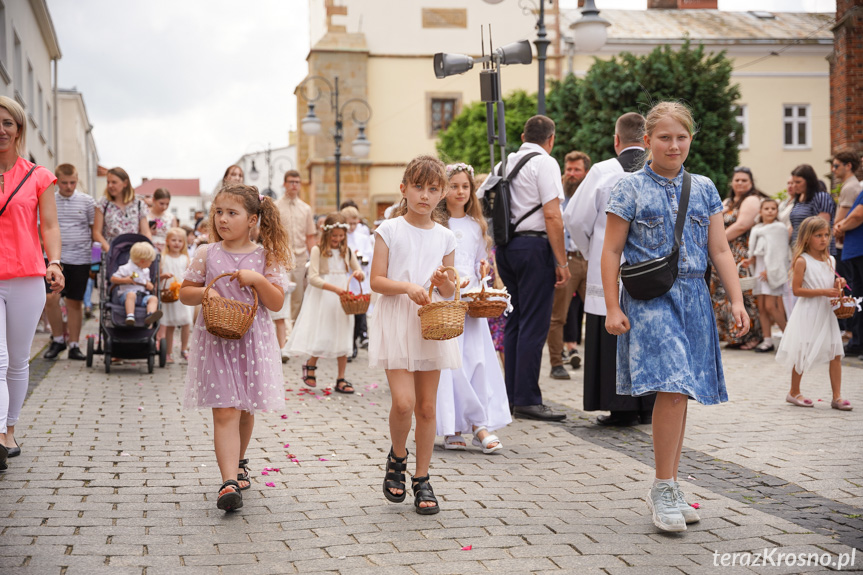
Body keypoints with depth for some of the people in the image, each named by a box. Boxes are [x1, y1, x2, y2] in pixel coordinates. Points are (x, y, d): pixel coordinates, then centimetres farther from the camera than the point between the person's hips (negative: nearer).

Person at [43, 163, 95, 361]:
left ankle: (74, 345, 14)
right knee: (50, 298, -13)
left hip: (80, 259, 0)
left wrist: (94, 253, 2)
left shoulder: (87, 202, 3)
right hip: (55, 257, 0)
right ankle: (58, 339, 6)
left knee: (75, 302, 5)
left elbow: (95, 229, 9)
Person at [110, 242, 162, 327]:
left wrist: (150, 286, 8)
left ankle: (150, 316, -51)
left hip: (143, 295, 6)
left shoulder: (146, 271, 22)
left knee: (154, 298, -23)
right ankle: (130, 316, -56)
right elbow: (113, 279, 0)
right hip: (126, 292, -6)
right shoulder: (126, 268, 0)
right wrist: (125, 280, -16)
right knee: (131, 295, -40)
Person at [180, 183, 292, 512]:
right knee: (225, 411, -10)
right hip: (215, 339, -1)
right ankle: (230, 482, -17)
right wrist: (202, 292, -12)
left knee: (246, 409, 13)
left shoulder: (265, 257, 1)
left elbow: (277, 303, -3)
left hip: (253, 340, 1)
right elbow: (185, 293, 9)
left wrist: (258, 279, -18)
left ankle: (238, 463, 39)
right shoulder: (206, 254, 3)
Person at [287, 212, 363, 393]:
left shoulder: (347, 251, 7)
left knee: (342, 337, 2)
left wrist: (359, 274, -12)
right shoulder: (318, 250, -6)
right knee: (321, 336, 0)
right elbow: (313, 278, -15)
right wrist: (333, 288, -27)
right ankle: (310, 365, 28)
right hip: (322, 297, -4)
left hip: (341, 298, 4)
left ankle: (341, 379, 8)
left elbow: (359, 273, 14)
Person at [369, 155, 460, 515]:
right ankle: (397, 457, 15)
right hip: (397, 321, -3)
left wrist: (444, 281, -10)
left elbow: (450, 292, 13)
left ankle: (422, 479, 17)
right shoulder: (389, 230, -1)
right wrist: (407, 286, -20)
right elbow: (376, 281, -4)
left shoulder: (444, 237, 9)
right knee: (403, 401, -14)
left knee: (427, 406, 6)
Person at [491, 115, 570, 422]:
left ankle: (511, 395, 17)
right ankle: (527, 400, -5)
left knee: (513, 323, 12)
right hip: (534, 245, -8)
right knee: (534, 325, -5)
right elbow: (552, 215, -14)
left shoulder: (504, 164, 14)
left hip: (505, 246, 8)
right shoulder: (545, 163, -7)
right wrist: (562, 261, -12)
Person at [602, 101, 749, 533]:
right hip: (649, 298, -5)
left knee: (679, 392, 7)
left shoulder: (704, 189, 12)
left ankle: (668, 489, 18)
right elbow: (612, 251, 0)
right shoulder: (630, 189, 0)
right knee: (672, 388, -16)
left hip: (694, 297, 5)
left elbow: (720, 250, 12)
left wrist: (737, 301, 3)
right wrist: (613, 308, -6)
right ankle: (663, 489, -5)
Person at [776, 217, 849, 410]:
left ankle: (837, 396, 5)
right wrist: (823, 292, -21)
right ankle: (794, 392, 20)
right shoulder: (802, 261, -11)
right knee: (803, 355, 4)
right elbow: (797, 289, -16)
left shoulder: (830, 260, 10)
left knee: (836, 354, 0)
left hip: (826, 313, 6)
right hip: (808, 313, -6)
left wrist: (837, 286, -2)